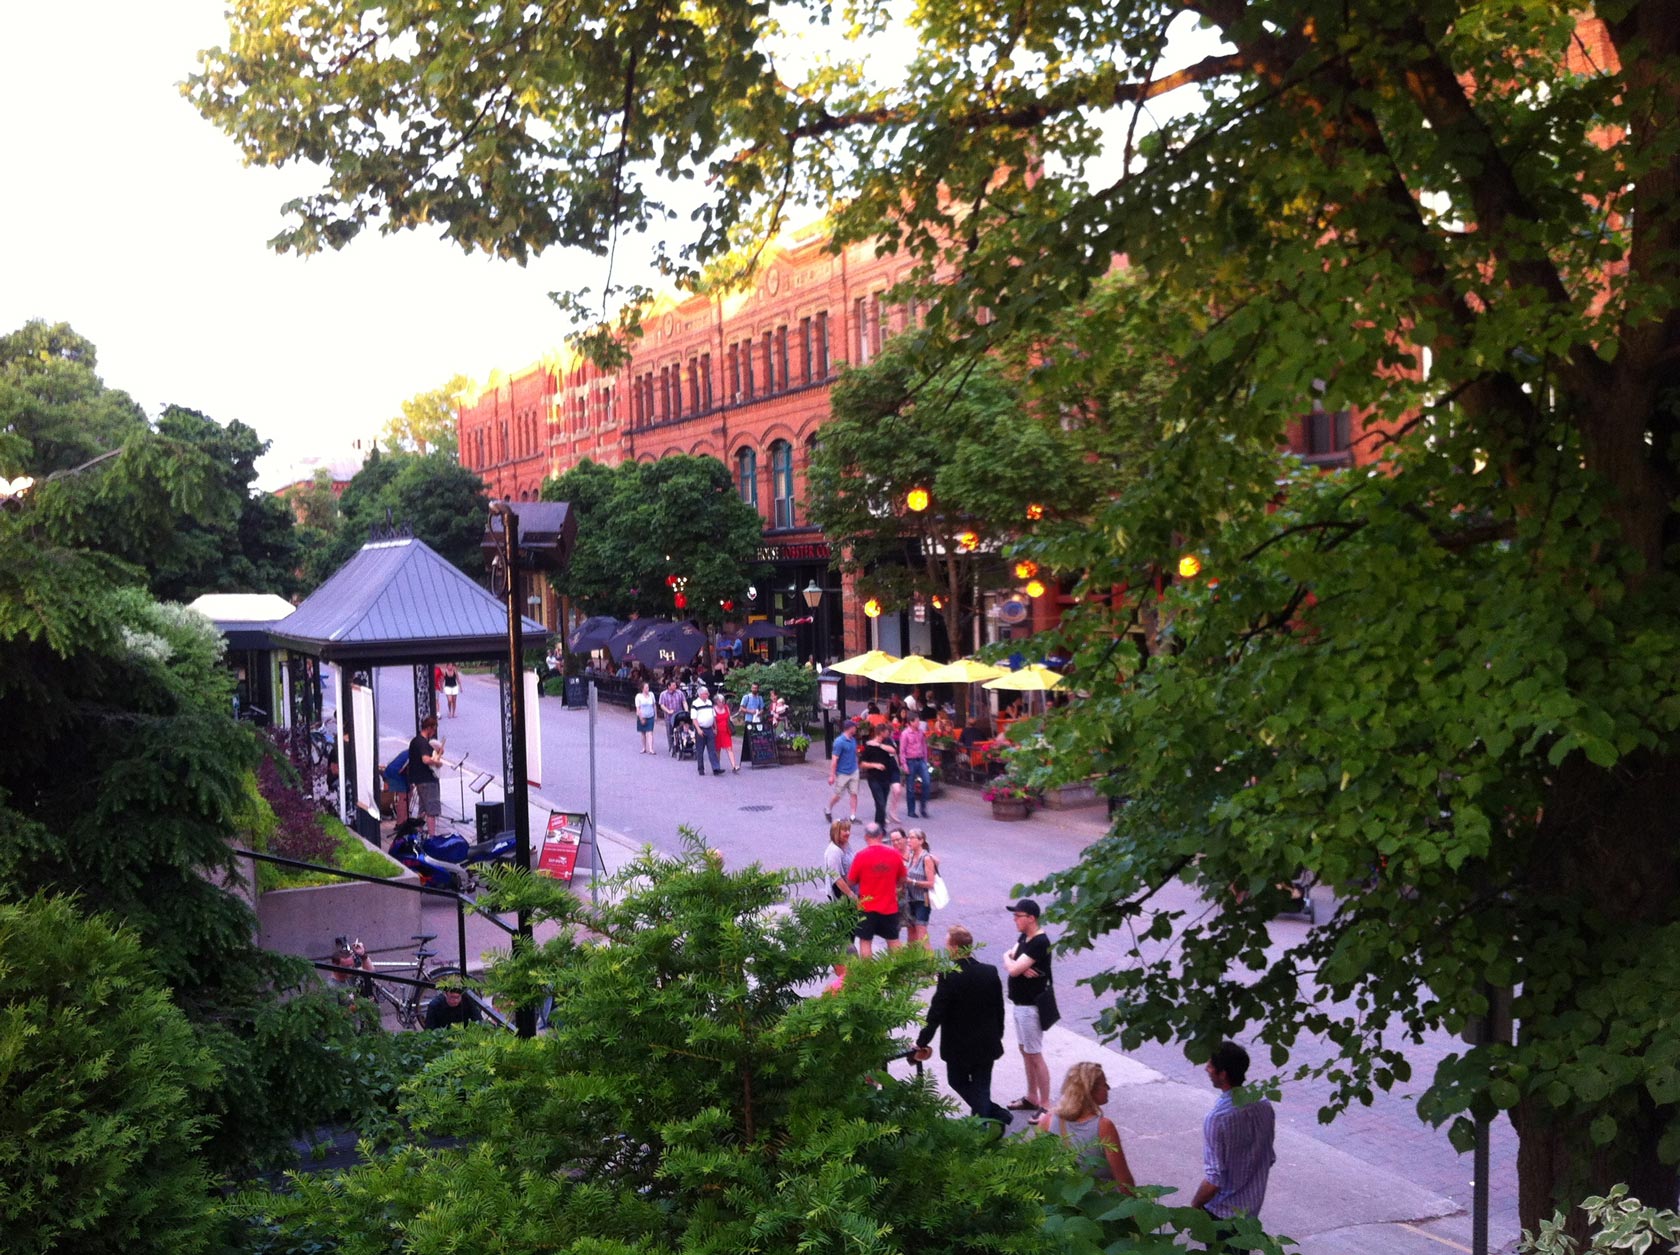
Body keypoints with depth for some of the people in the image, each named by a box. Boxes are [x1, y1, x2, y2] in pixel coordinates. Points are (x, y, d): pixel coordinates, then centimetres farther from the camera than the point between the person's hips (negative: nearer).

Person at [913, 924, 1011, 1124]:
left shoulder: (949, 977, -22)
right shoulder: (990, 972, -6)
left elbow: (935, 1014, -18)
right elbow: (999, 1009, 3)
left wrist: (922, 1042, -6)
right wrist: (997, 1037, 17)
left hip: (959, 1047, -4)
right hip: (987, 1044, 4)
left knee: (959, 1082, 17)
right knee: (981, 1086, 17)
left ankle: (995, 1113, 6)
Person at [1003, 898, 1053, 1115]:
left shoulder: (1040, 943, -22)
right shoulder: (1024, 937, 8)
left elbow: (1013, 968, -26)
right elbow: (1009, 965, 3)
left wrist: (1008, 958, -5)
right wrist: (1020, 967, -18)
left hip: (1031, 1006, -10)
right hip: (1020, 1003, 10)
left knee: (1035, 1056, -4)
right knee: (1025, 1051, 18)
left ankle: (1045, 1105, 2)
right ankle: (1031, 1097, 30)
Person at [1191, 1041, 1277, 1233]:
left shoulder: (1217, 1118, -28)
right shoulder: (1264, 1107, -6)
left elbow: (1214, 1180, -25)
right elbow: (1270, 1158, 6)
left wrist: (1194, 1206, -10)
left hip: (1221, 1213, -6)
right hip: (1252, 1207, 6)